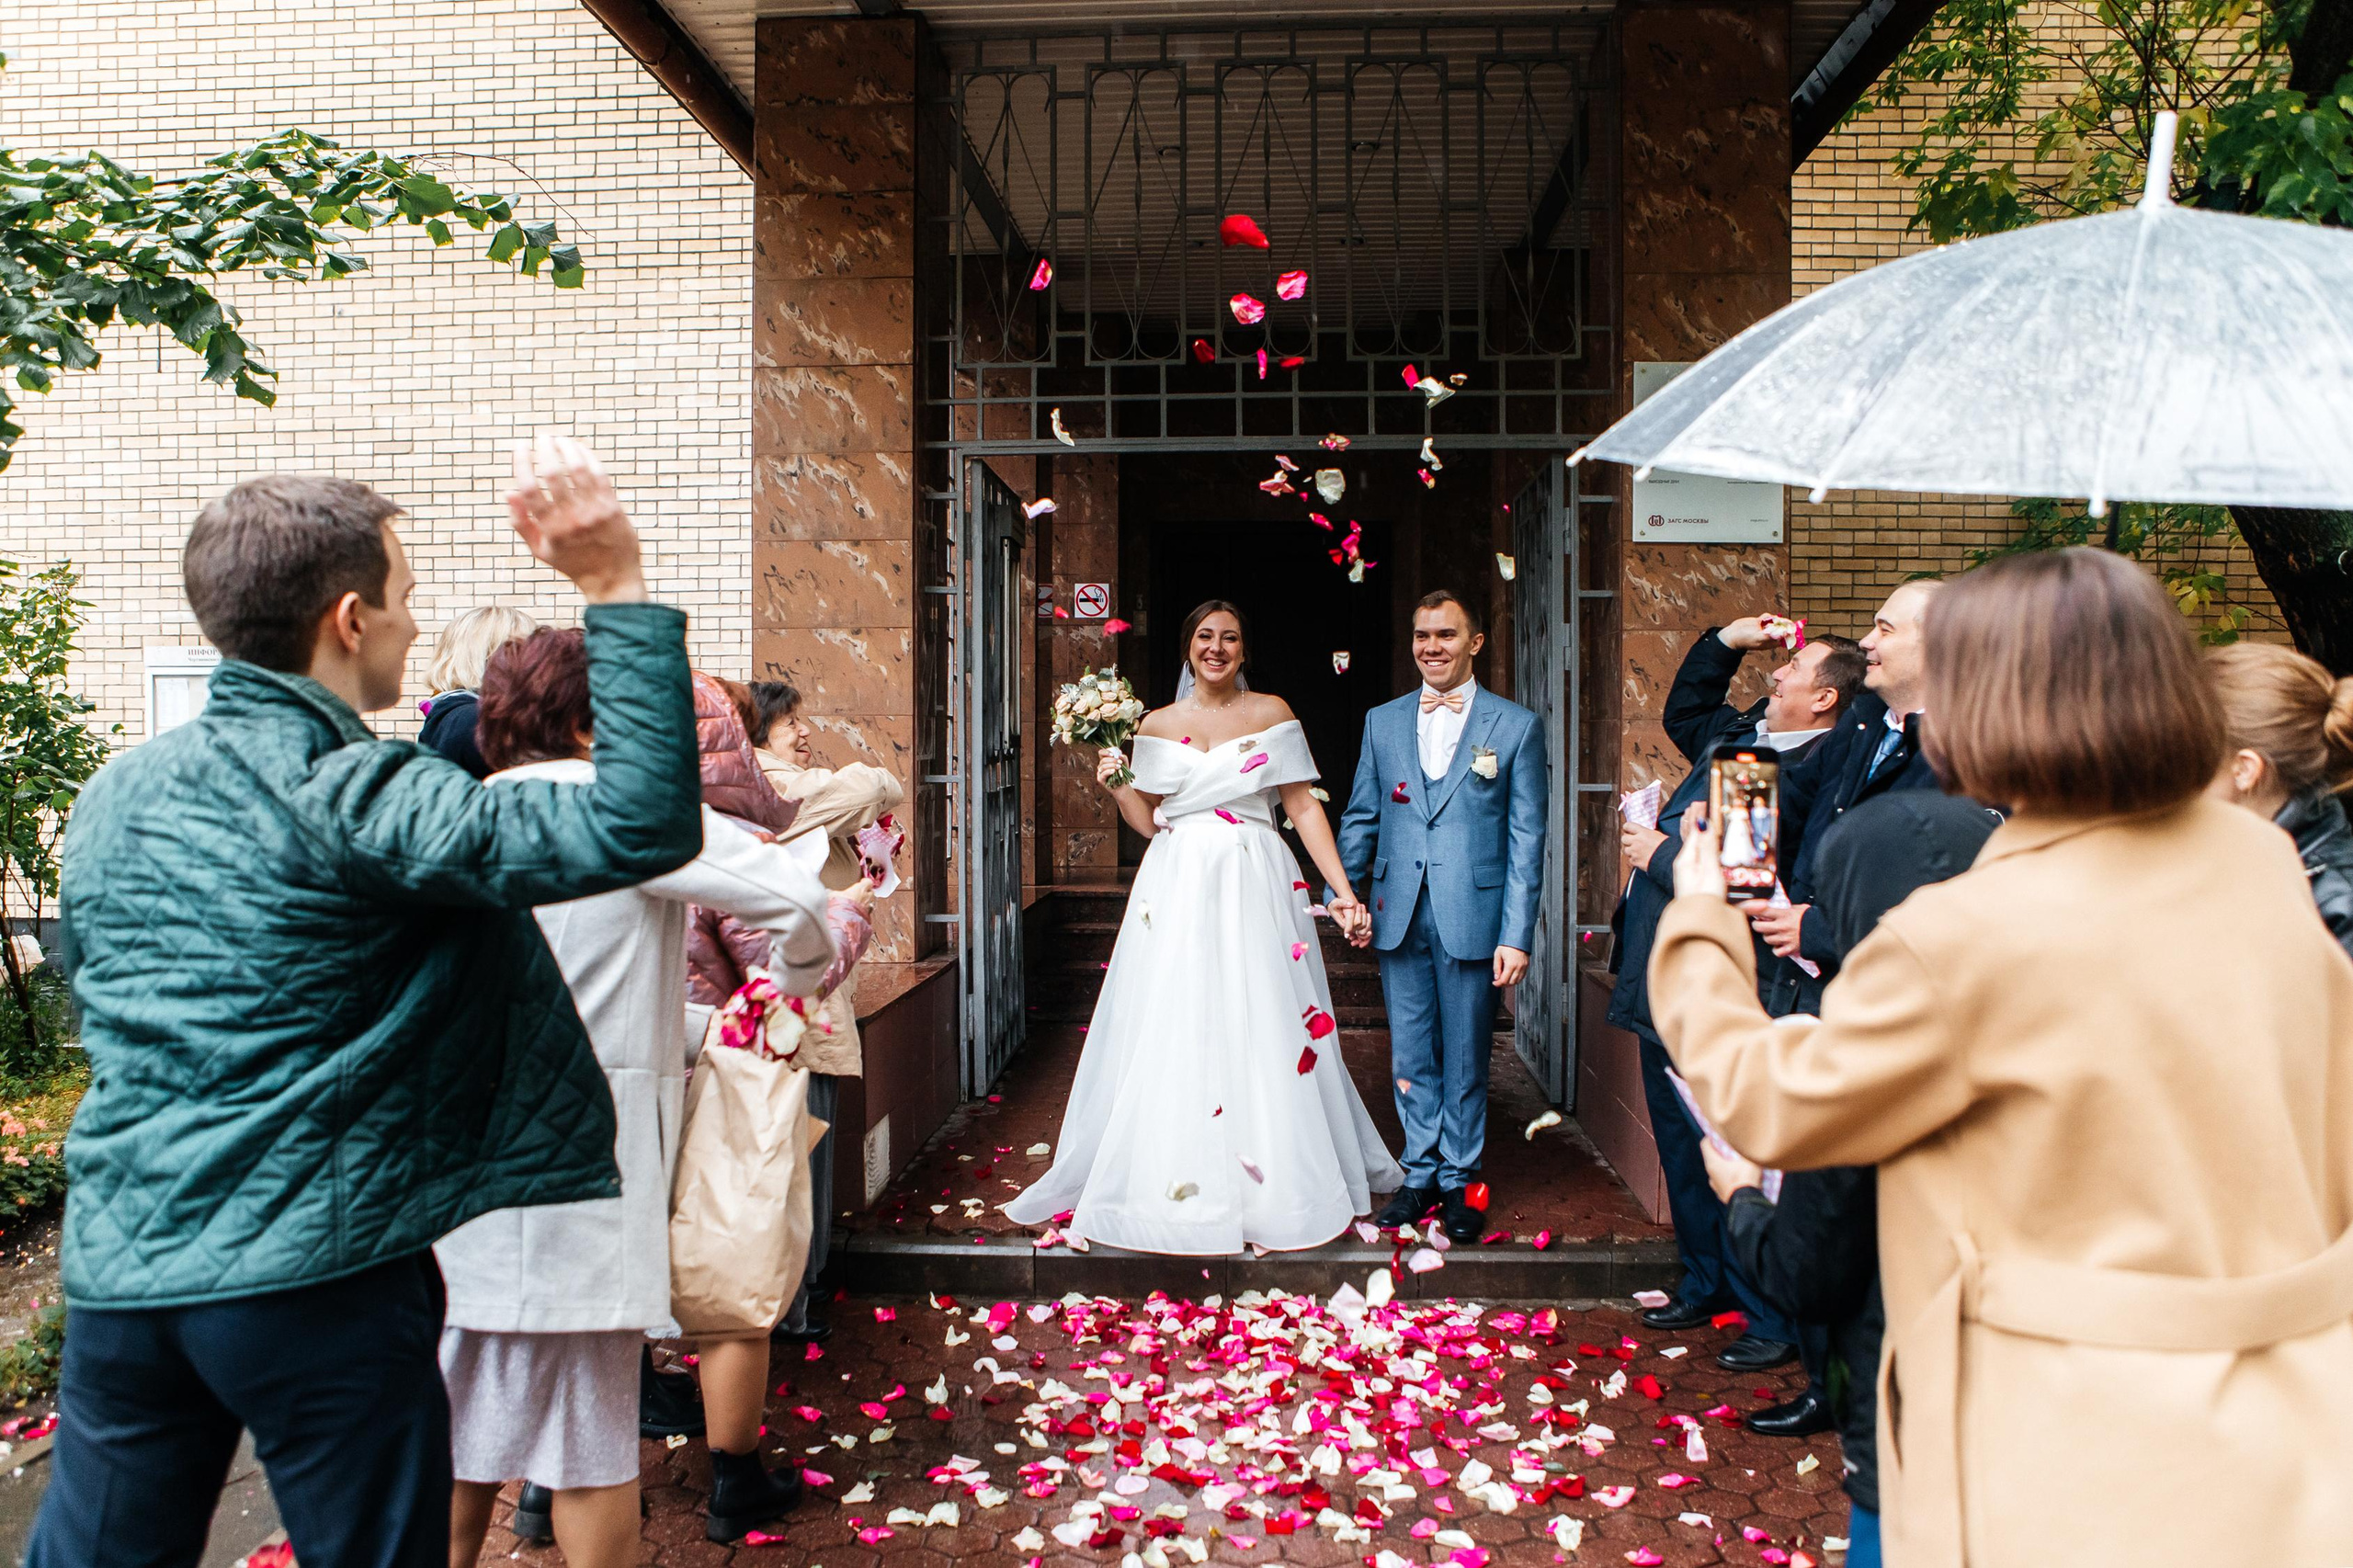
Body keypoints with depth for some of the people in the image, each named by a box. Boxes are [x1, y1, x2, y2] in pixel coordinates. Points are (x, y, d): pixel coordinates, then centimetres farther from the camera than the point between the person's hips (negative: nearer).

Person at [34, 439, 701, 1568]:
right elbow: (644, 824, -26)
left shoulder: (111, 794, 6)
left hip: (116, 1268, 7)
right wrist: (615, 586, -23)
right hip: (315, 1276, -6)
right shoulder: (358, 803, -18)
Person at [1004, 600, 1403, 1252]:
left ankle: (1274, 1186, 14)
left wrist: (1343, 890, -4)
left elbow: (1304, 807, 2)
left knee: (1264, 1028, 0)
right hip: (1179, 887, 2)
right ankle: (1179, 1186, 12)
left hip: (1257, 886, -1)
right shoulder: (1159, 724, 9)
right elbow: (1149, 822, 13)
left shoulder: (1272, 713, 4)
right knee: (1172, 1037, 1)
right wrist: (1116, 784, -5)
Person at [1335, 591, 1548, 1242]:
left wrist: (1517, 935, -9)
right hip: (1399, 917, 3)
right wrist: (1339, 895, 4)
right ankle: (1420, 1174, 26)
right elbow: (1359, 818, 13)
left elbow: (1526, 838, -4)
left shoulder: (1516, 727, -1)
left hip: (1472, 916, -3)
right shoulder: (1382, 722, 9)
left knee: (1465, 1059, 8)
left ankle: (1458, 1180, 24)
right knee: (1410, 1056, 11)